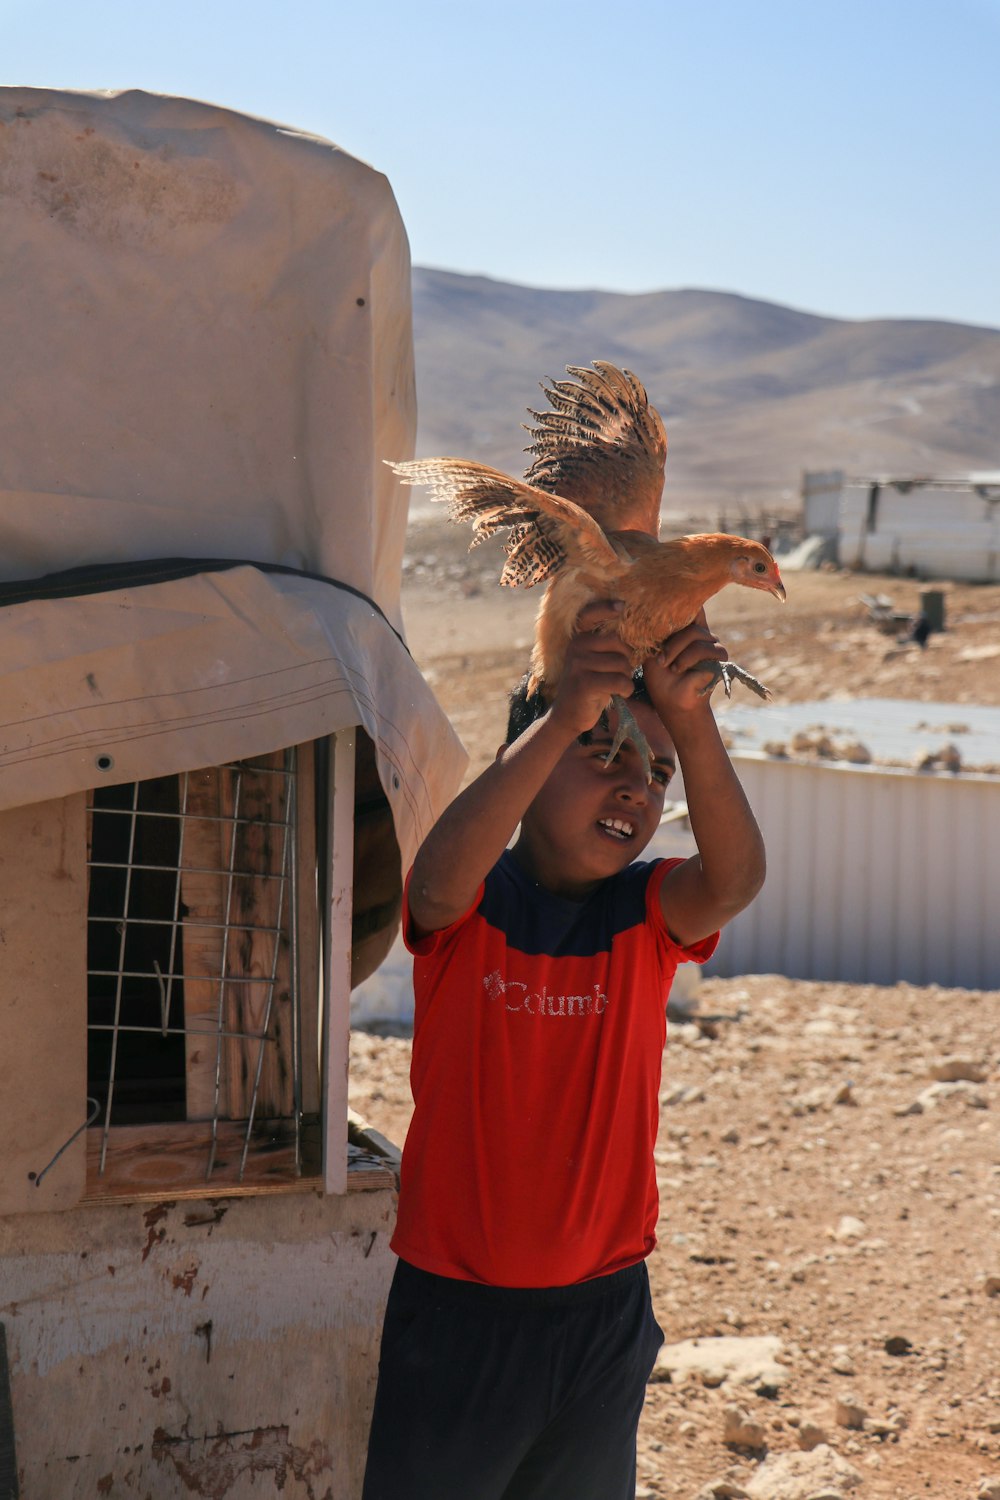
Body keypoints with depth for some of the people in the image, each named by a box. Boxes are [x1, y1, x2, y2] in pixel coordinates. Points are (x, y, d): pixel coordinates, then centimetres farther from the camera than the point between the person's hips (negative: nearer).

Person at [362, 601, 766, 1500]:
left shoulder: (646, 915, -3)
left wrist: (690, 719, -39)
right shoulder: (469, 904, -10)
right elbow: (442, 880, -35)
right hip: (456, 1309, -3)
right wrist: (563, 717, -44)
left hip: (603, 1313, 3)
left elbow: (737, 878, -24)